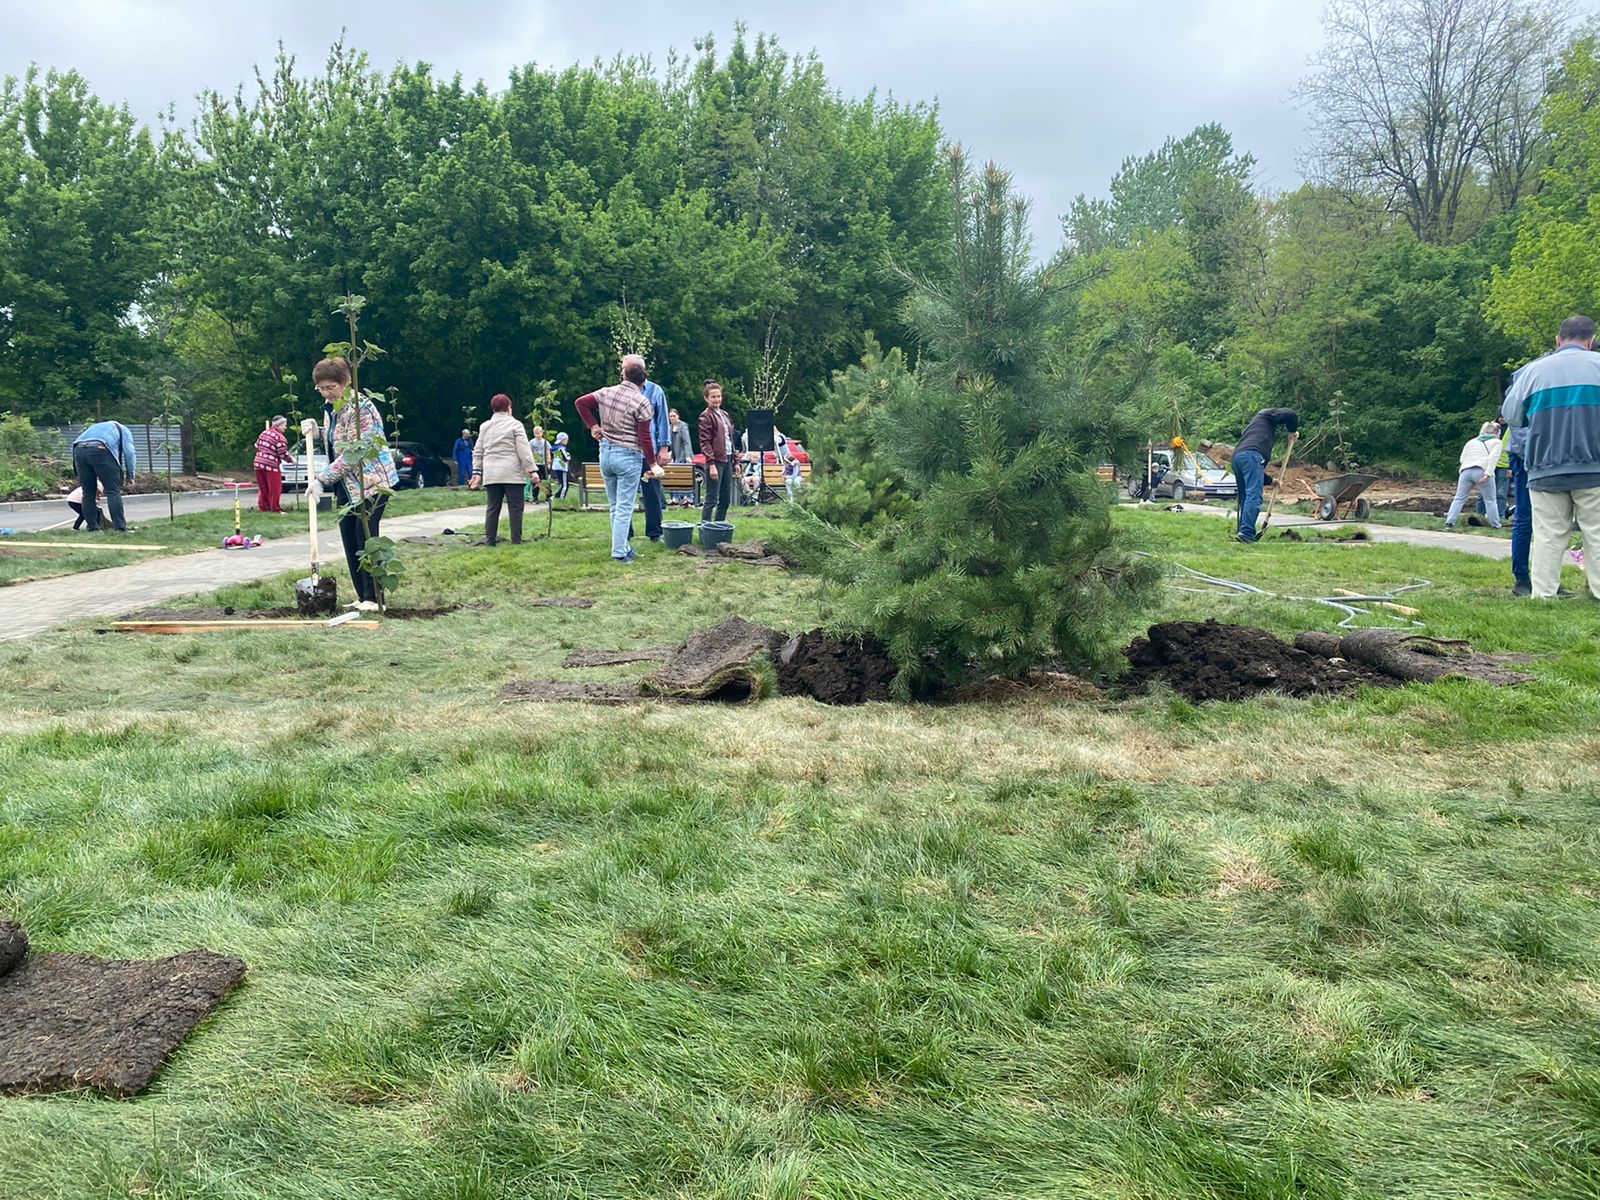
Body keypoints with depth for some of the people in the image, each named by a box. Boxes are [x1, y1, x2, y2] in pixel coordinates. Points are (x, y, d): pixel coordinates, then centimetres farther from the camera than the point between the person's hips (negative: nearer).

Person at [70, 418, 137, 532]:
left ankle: (92, 527, 14)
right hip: (100, 449, -5)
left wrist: (96, 483, 40)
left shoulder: (95, 427, 43)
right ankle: (120, 527, -8)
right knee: (113, 491, -3)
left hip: (79, 450, 5)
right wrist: (130, 475, 17)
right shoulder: (123, 430, 29)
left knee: (88, 492, 12)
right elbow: (129, 452, 11)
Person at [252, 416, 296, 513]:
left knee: (263, 488, 14)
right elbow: (283, 453, -12)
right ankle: (275, 508, 3)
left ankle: (262, 507, 16)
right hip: (272, 465, -7)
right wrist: (291, 459, 4)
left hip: (258, 463, 7)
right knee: (275, 489, 1)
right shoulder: (280, 438, -11)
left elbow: (257, 445, 19)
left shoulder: (264, 433, 13)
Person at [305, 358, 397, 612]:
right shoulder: (336, 408, 13)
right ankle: (362, 596, 13)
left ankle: (374, 598, -4)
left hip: (371, 482, -9)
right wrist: (317, 431, 9)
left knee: (366, 539, -9)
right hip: (347, 486, 10)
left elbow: (352, 454, -22)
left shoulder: (359, 408, -17)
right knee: (350, 542, 7)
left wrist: (322, 479, -21)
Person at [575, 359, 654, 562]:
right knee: (624, 507, -1)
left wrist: (593, 425, 11)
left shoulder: (606, 393, 2)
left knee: (615, 506, 15)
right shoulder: (642, 402, -14)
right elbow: (644, 438, -14)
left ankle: (623, 546, 23)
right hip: (628, 456, -6)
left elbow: (580, 402, 4)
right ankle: (619, 552, -1)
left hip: (605, 453, 6)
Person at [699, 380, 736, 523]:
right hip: (716, 461, -8)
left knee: (726, 500, 9)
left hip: (727, 460, 8)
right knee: (711, 500, -7)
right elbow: (705, 442, -12)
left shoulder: (724, 415, 17)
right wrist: (711, 464, -19)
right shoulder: (706, 416, -6)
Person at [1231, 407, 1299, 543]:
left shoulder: (1254, 425, 41)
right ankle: (1246, 533, -26)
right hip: (1251, 455, -9)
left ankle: (1244, 532, 10)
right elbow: (1290, 414, 1)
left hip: (1237, 456, 9)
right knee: (1254, 496, -15)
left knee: (1245, 498, 13)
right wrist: (1293, 431, 19)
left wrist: (1268, 480, 41)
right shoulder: (1266, 414, 21)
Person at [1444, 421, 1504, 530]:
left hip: (1466, 471, 4)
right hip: (1481, 472, -4)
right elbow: (1493, 457, -6)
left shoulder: (1471, 441, 27)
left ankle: (1449, 521, -2)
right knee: (1490, 500, 6)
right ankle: (1496, 525, 9)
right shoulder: (1496, 442, 12)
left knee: (1459, 498, 8)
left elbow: (1462, 459, 19)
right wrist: (1487, 474, -13)